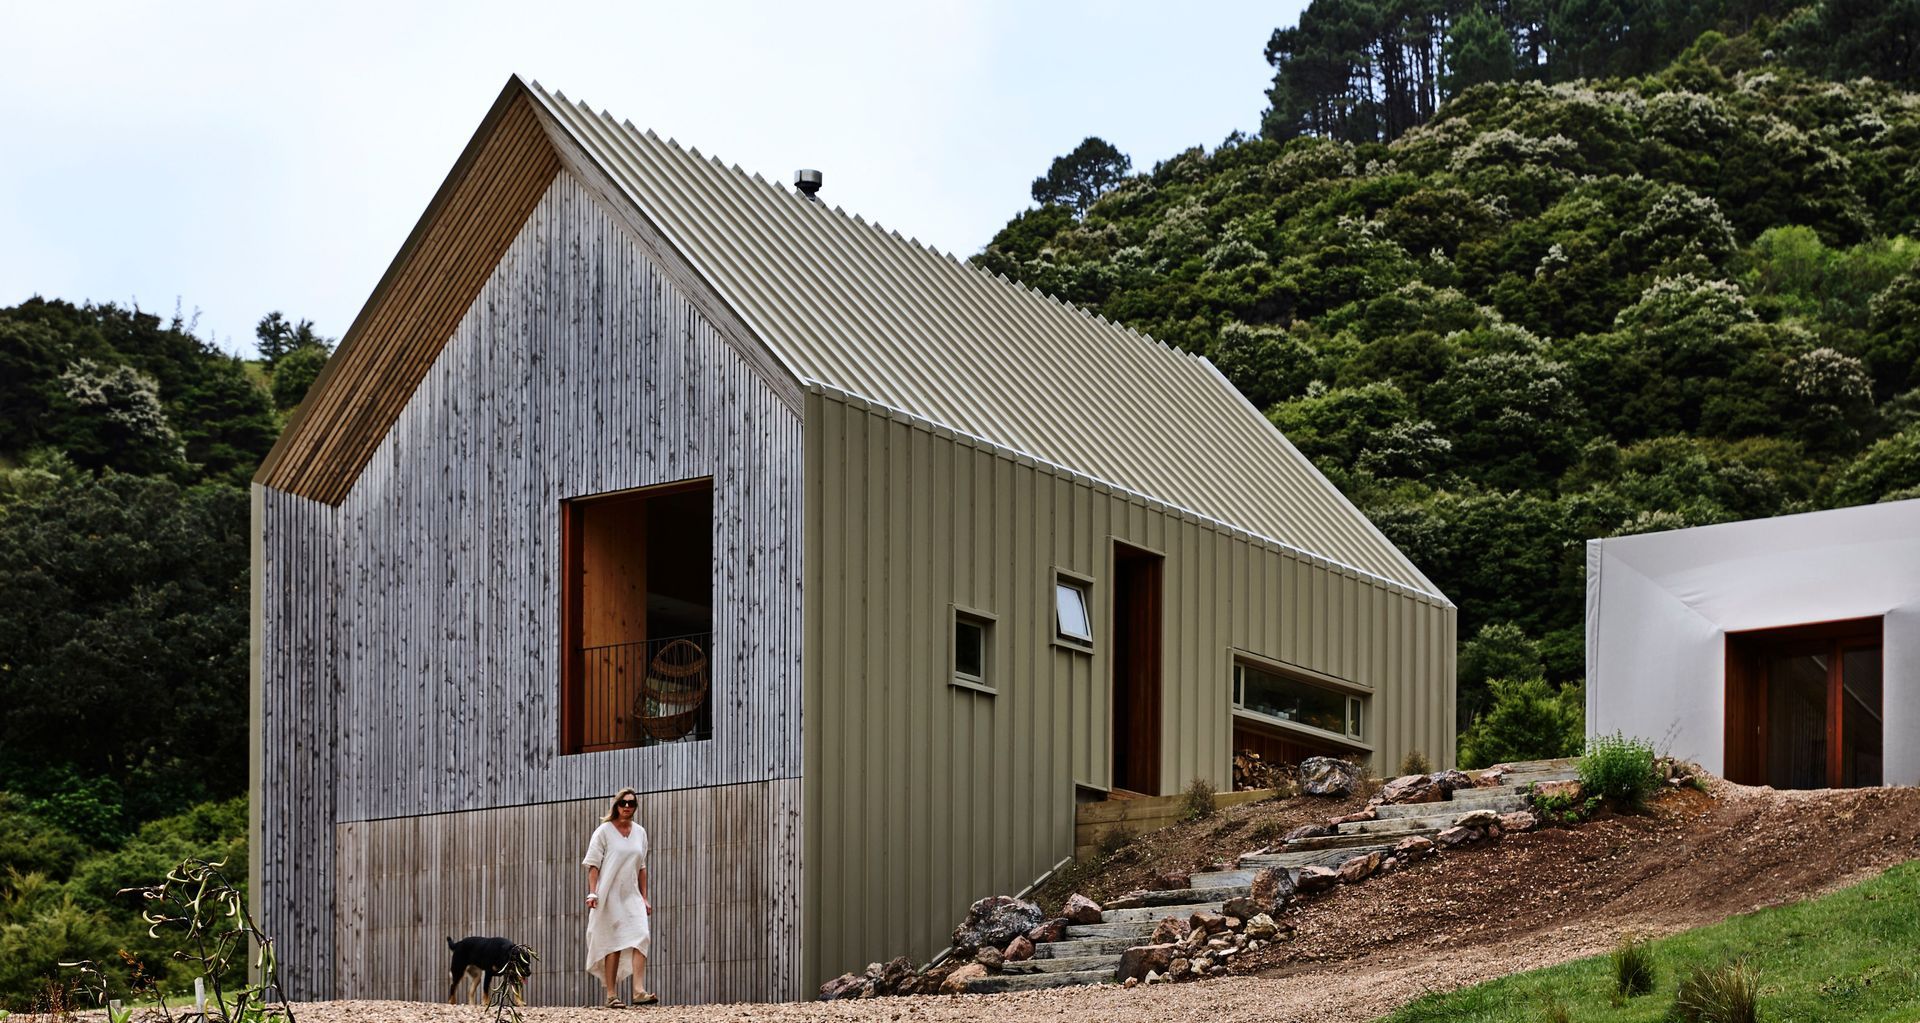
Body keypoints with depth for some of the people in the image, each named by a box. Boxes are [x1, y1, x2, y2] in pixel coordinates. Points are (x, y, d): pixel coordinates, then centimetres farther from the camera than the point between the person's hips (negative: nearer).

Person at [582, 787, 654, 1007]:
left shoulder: (640, 832, 12)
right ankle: (611, 996, 2)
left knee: (641, 937, -15)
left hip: (632, 896, 4)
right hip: (609, 896, -4)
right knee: (613, 945, -3)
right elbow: (593, 864, -3)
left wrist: (644, 898, 14)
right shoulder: (604, 831, -1)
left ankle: (639, 991, -21)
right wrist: (592, 892, -13)